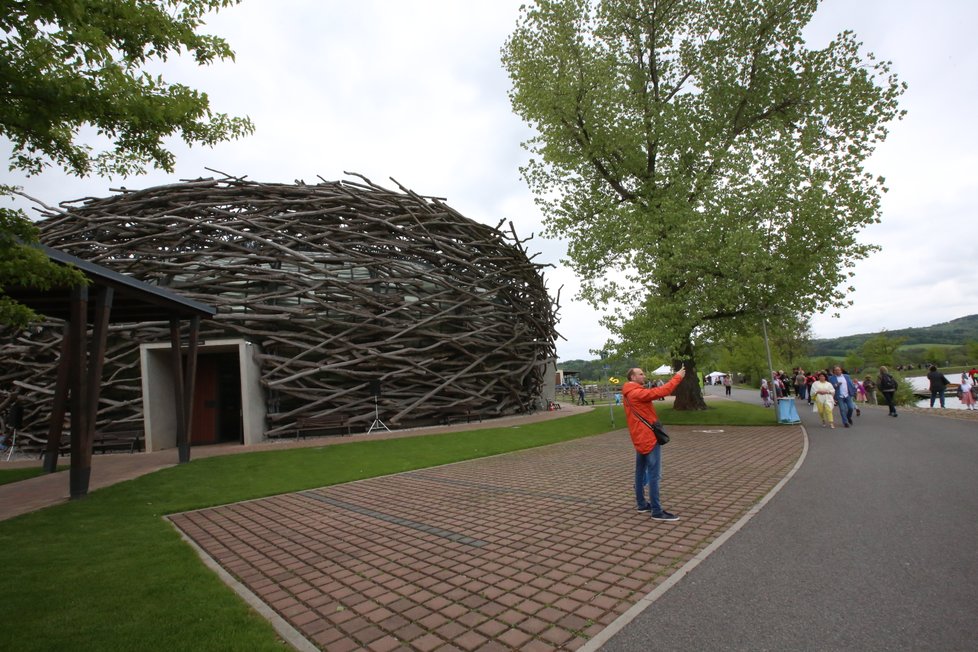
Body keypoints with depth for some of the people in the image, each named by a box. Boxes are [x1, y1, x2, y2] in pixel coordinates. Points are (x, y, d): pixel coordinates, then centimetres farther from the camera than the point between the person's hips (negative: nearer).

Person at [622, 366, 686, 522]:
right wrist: (677, 377, -15)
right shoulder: (637, 393, -19)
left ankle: (641, 504, 25)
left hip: (640, 438, 10)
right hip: (649, 438, -10)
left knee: (641, 472, 15)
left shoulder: (629, 394, 14)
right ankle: (657, 511, -3)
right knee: (654, 475, -6)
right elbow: (660, 392, -22)